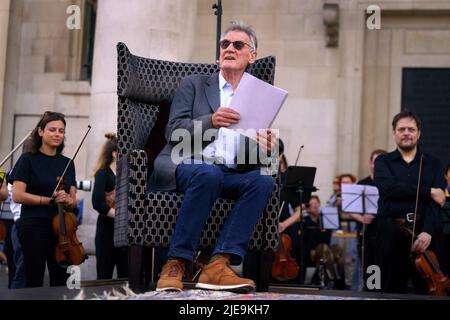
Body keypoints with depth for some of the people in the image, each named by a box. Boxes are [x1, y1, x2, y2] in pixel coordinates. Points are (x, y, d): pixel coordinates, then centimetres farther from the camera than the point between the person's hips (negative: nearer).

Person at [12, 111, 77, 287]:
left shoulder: (67, 163, 11)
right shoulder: (28, 159, -1)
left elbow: (73, 200, 12)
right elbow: (17, 195, -10)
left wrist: (68, 201, -11)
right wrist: (50, 200, -15)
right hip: (34, 226, -4)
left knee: (60, 281, 5)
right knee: (34, 281, -1)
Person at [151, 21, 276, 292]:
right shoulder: (194, 84, 14)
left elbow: (253, 156, 14)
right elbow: (173, 131, -1)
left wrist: (265, 148, -12)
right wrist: (211, 121, -20)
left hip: (231, 175, 3)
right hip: (187, 165, -3)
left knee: (264, 180, -27)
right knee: (208, 174, -36)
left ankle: (219, 264, -35)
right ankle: (175, 265, -32)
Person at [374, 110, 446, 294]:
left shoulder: (433, 164, 11)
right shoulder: (383, 161, 10)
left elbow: (436, 202, -3)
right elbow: (389, 188, -11)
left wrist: (428, 232, -20)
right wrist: (429, 191, -12)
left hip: (424, 233, 1)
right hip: (392, 234, 0)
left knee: (429, 289, 0)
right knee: (392, 290, 4)